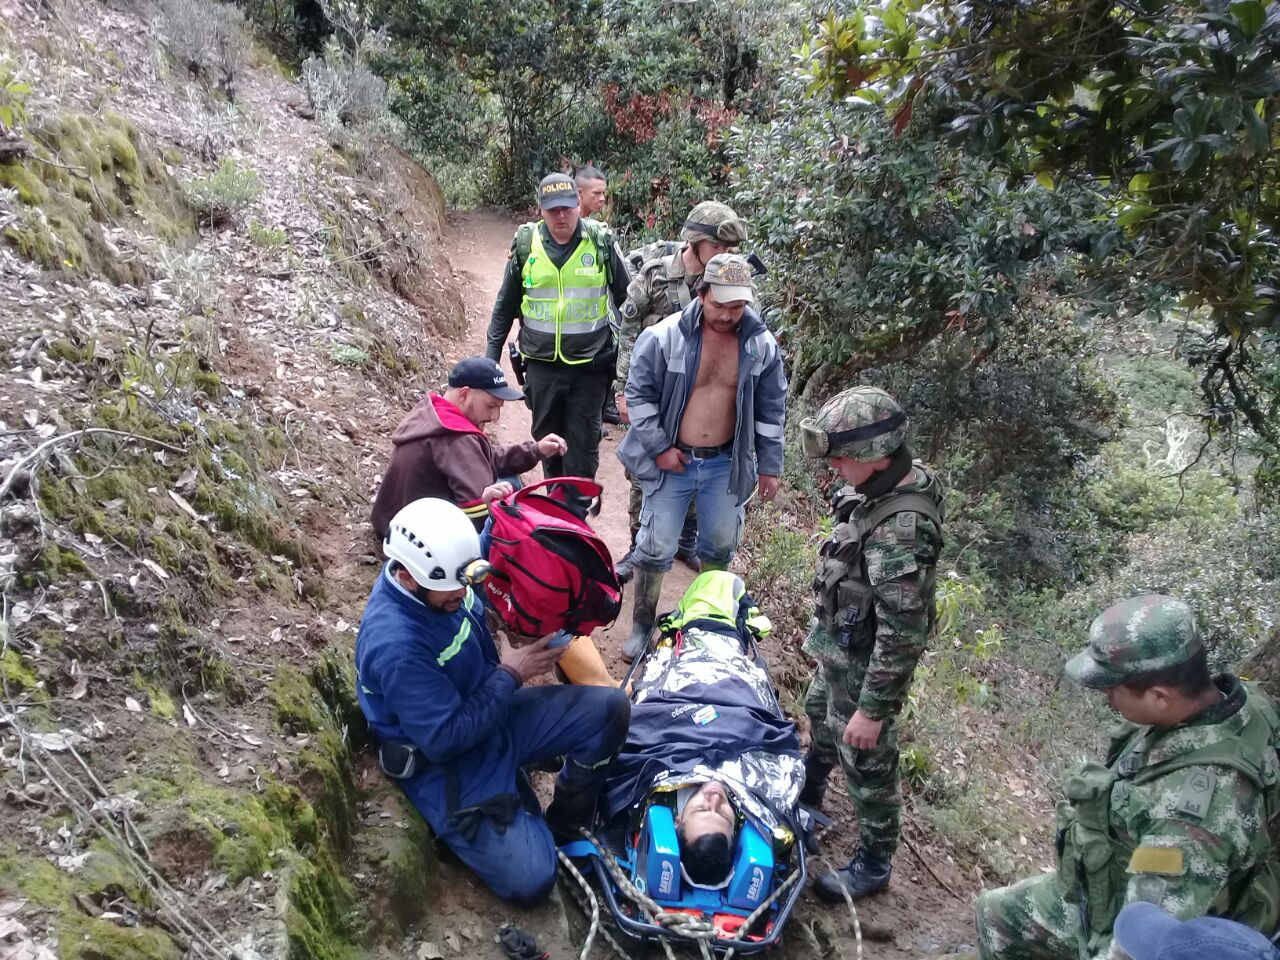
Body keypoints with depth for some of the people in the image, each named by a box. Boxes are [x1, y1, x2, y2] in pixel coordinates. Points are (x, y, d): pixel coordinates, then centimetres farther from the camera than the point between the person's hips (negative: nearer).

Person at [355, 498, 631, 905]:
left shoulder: (440, 576, -12)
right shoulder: (395, 646, -33)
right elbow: (445, 741, -28)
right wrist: (511, 676, -20)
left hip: (492, 714, 8)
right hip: (449, 766, -7)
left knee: (609, 707, -8)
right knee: (529, 880, -16)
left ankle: (563, 827, 11)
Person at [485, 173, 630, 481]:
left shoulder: (602, 241, -5)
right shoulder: (525, 243, -1)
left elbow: (626, 297, 4)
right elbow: (506, 305, 9)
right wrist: (491, 354, 9)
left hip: (590, 365, -2)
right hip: (541, 364, 2)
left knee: (583, 444, 4)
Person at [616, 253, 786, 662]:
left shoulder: (762, 345, -6)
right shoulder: (664, 337, -16)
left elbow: (771, 411, 3)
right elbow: (638, 394, -9)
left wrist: (769, 467, 5)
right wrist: (658, 448, -12)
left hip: (727, 464, 3)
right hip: (671, 460, -3)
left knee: (721, 545, 17)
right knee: (655, 547, 4)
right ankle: (642, 624, 23)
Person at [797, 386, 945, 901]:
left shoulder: (900, 530, -36)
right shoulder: (886, 487, -7)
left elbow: (903, 634, -32)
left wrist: (873, 708, -24)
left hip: (863, 668, -10)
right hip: (840, 650, 10)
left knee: (866, 764, 10)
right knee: (820, 715, 31)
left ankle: (873, 865, 32)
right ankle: (808, 790, 59)